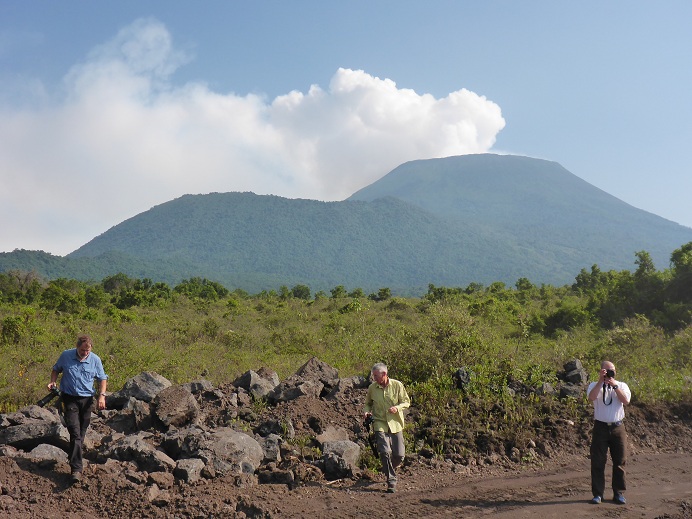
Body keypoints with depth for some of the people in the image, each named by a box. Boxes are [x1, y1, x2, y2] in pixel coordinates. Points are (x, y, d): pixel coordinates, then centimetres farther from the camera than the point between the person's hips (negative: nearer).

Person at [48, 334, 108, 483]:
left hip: (86, 399, 2)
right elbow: (56, 370, 12)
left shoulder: (95, 360, -3)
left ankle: (73, 458, 34)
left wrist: (102, 395, -7)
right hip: (69, 398, -2)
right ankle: (76, 468, -16)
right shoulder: (66, 356, -5)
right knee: (75, 432, -13)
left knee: (82, 433, 12)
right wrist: (53, 382, -7)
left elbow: (102, 378, 7)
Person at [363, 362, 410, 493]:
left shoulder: (397, 385, -5)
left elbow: (406, 402, 1)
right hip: (380, 423, 0)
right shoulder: (372, 388, 0)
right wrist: (367, 411, -6)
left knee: (399, 455, 3)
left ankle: (389, 469, 35)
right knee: (385, 452, -16)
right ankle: (391, 481, -5)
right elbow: (368, 403, 16)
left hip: (395, 423, 1)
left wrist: (397, 407, -19)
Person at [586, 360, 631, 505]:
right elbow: (592, 397, -20)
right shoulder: (595, 386, 3)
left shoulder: (622, 386, 8)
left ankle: (619, 493, 16)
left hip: (618, 427, 2)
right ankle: (598, 493, 8)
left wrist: (614, 385, -16)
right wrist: (601, 381, -22)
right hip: (601, 427, -2)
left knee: (620, 461, 5)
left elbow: (626, 401, -11)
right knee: (598, 461, 0)